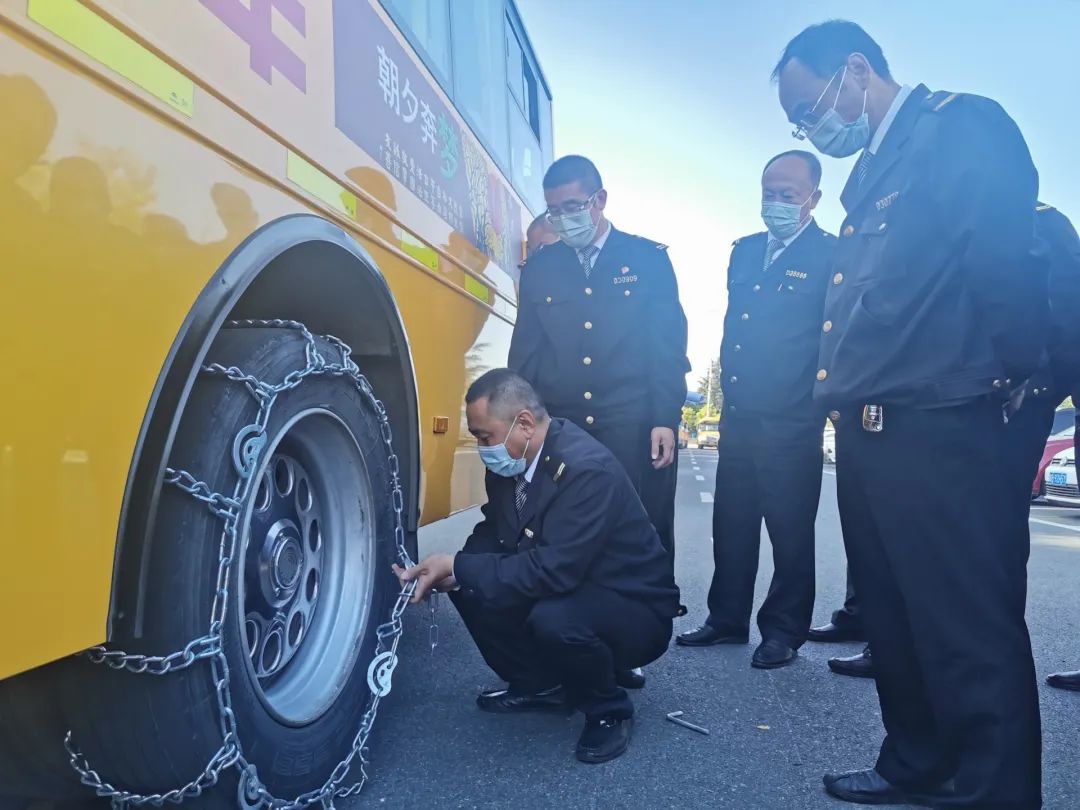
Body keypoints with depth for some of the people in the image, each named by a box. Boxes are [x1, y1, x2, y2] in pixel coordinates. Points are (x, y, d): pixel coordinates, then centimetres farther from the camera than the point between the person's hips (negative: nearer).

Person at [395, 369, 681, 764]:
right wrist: (451, 571, -15)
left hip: (634, 612, -8)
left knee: (554, 617, -36)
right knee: (469, 584, -5)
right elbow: (493, 534, 6)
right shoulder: (510, 461, -4)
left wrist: (457, 567, -27)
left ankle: (608, 710, -4)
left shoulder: (588, 467, -30)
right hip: (565, 590, 8)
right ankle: (542, 684, 14)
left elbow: (553, 570, -35)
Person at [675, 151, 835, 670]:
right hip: (738, 415, 6)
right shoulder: (744, 252, 14)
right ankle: (727, 619, 27)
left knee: (790, 530, 6)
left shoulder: (830, 256, -5)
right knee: (731, 526, 13)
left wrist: (820, 402, -10)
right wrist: (729, 387, 14)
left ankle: (784, 631, 21)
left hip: (791, 422, -6)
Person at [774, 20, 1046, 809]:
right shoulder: (871, 172, 21)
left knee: (971, 635, 0)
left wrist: (997, 384, -6)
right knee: (895, 623, 18)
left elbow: (1009, 267, -13)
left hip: (938, 432, -9)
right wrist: (846, 403, 11)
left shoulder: (965, 126, -5)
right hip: (867, 433, 10)